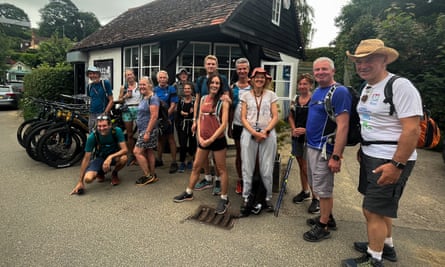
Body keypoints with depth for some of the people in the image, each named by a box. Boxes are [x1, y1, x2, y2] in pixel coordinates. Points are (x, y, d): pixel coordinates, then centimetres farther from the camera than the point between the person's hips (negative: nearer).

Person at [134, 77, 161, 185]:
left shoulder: (153, 98, -14)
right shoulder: (144, 98, 14)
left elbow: (154, 116, -21)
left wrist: (147, 132, -23)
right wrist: (140, 130, 19)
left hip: (148, 130, -9)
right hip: (142, 130, 9)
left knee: (137, 152, -9)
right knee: (148, 152, 12)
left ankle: (148, 176, 0)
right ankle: (152, 175, 20)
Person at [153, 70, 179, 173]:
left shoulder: (171, 89, -4)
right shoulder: (154, 90, 8)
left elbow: (173, 105, -10)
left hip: (168, 118, -5)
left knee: (170, 139, -1)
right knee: (160, 139, 15)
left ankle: (174, 162, 4)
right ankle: (159, 160, 28)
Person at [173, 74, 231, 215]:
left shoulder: (223, 101, -7)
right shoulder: (203, 99, 8)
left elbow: (224, 124, -12)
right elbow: (199, 119, 9)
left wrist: (211, 139, -15)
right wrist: (199, 136, -4)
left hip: (218, 139, -5)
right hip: (203, 139, 5)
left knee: (221, 169, 5)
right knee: (196, 166, 15)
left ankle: (224, 199, 19)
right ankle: (188, 193, 32)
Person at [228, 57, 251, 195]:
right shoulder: (233, 88, 6)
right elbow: (230, 109, 8)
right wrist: (229, 127, 7)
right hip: (237, 125, 3)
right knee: (239, 154, 11)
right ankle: (240, 180, 23)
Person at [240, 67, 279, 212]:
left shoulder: (271, 95, 7)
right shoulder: (246, 96, 8)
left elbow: (275, 117, 3)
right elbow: (243, 118, 2)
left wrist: (265, 132, -11)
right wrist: (254, 133, -11)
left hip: (268, 133, 0)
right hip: (249, 133, 1)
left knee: (267, 169, 3)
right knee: (247, 167, 4)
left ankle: (268, 198, 17)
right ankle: (246, 197, 16)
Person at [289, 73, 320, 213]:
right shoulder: (295, 100, 8)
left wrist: (306, 130, -19)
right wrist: (293, 129, 2)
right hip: (297, 137, 6)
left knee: (308, 169, -5)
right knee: (301, 166, 16)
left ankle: (316, 198, 8)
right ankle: (305, 191, 33)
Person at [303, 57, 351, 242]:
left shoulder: (340, 92, -15)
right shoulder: (316, 92, 13)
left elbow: (343, 126, -21)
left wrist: (336, 156, -24)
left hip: (324, 149, -9)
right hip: (311, 146, 9)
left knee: (323, 189, 3)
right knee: (317, 186, 19)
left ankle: (323, 226, 19)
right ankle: (327, 217, 37)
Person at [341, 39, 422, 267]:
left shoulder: (400, 86, -17)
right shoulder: (367, 88, 11)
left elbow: (412, 130, -22)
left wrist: (397, 165, -24)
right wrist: (362, 150, 19)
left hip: (391, 160, -9)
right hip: (370, 155, 9)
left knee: (373, 210, -1)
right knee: (380, 207, 21)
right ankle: (386, 246, 40)